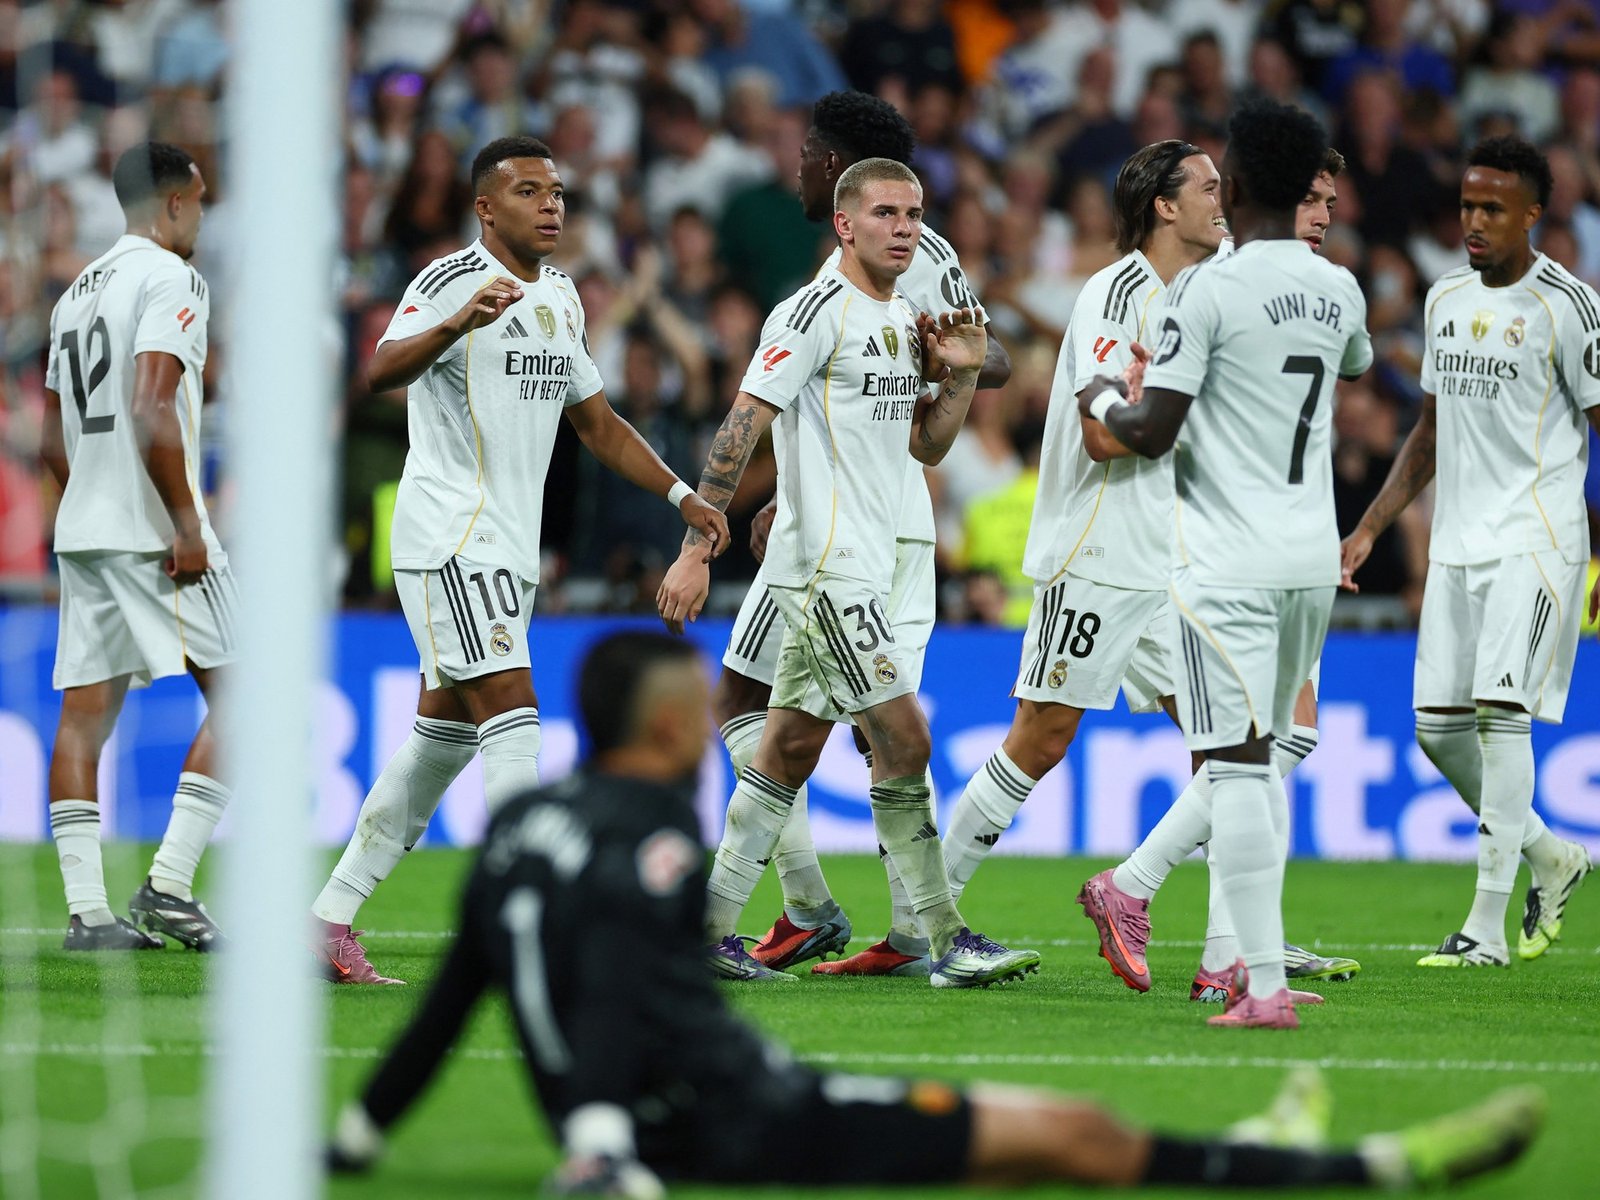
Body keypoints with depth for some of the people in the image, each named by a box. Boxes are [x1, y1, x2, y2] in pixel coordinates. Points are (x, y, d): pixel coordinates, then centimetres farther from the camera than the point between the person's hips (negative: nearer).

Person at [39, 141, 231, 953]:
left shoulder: (77, 292, 18)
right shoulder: (170, 280, -8)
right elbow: (150, 407, -20)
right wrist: (188, 525, -19)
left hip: (83, 530, 8)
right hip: (153, 529, -8)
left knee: (85, 710, 3)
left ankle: (86, 909, -1)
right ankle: (168, 885, -10)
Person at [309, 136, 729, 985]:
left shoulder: (559, 296, 17)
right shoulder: (451, 280, -11)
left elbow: (596, 420, 27)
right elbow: (380, 373, -27)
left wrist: (682, 497, 20)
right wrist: (456, 324, -45)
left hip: (507, 548, 9)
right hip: (448, 535, -9)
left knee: (443, 737, 11)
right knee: (510, 710, -17)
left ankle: (330, 922, 17)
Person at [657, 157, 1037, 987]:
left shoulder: (903, 321, 15)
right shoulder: (814, 313, -12)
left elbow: (927, 445, 23)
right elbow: (740, 428, -15)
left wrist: (962, 374, 5)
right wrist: (696, 550, -19)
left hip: (861, 568, 9)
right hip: (825, 567, -9)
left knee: (790, 749, 10)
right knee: (904, 741, -10)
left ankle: (709, 928, 15)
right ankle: (946, 943, -7)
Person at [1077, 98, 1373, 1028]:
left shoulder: (1209, 290, -13)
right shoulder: (1339, 291, 8)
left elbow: (1151, 433, -15)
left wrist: (1104, 399, 7)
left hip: (1228, 562, -7)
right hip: (1314, 558, 7)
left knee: (1238, 764, -8)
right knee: (1263, 758, 19)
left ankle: (1266, 986, -13)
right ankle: (1252, 952, 23)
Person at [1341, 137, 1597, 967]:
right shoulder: (1447, 299, 14)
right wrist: (1370, 528, 16)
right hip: (1457, 544, 7)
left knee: (1498, 708, -16)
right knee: (1437, 726, 4)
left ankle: (1488, 926, -13)